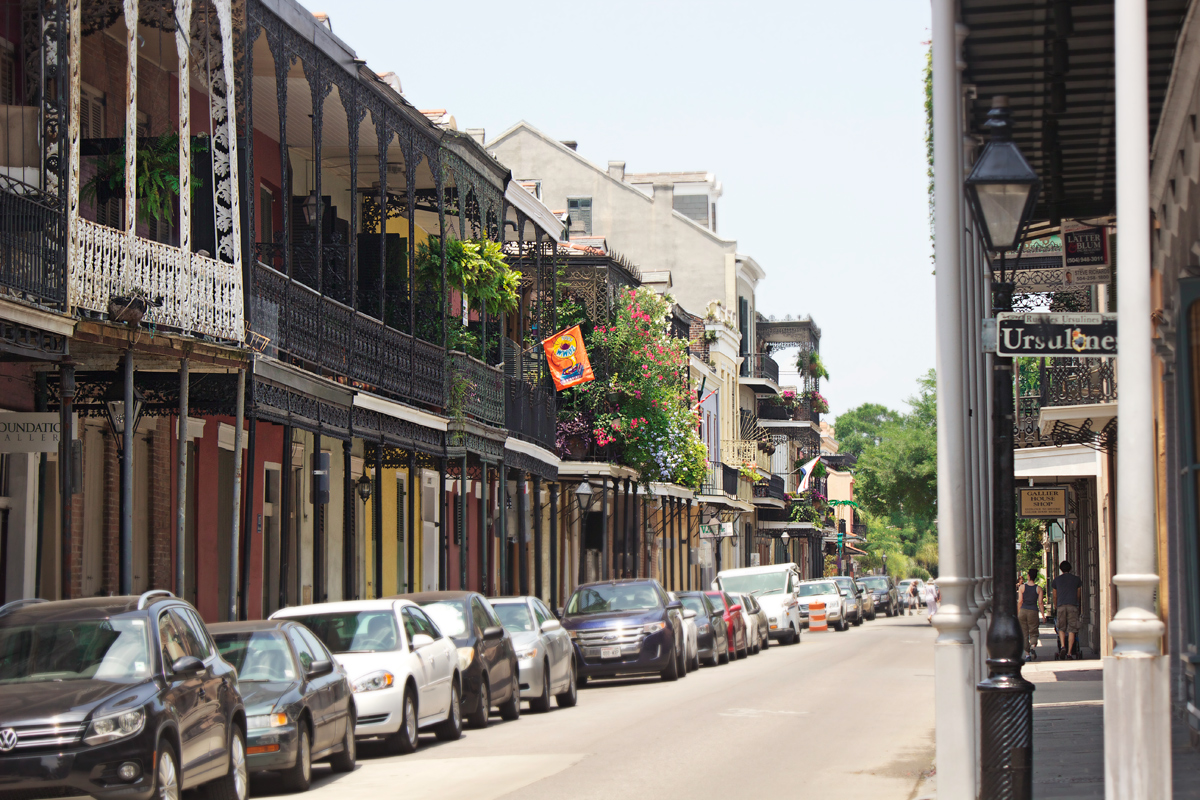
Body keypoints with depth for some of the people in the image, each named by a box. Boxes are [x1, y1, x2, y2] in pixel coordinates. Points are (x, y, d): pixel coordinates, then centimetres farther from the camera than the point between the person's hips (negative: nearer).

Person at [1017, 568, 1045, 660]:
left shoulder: (1022, 587, -1)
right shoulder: (1038, 589, 0)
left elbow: (1020, 601, -3)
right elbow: (1040, 603, -3)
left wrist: (1018, 614, 4)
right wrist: (1043, 615, 2)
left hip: (1023, 611, 0)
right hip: (1033, 611, 0)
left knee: (1024, 634, 8)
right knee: (1033, 633, 7)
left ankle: (1027, 654, 6)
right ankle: (1033, 646, -23)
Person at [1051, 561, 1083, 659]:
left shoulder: (1057, 580, 12)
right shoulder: (1076, 579, 11)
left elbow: (1054, 596, 19)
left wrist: (1055, 606, 36)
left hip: (1061, 606, 0)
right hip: (1073, 605, 0)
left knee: (1061, 628, 11)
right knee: (1071, 630, 0)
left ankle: (1062, 646, -13)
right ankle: (1069, 652, -6)